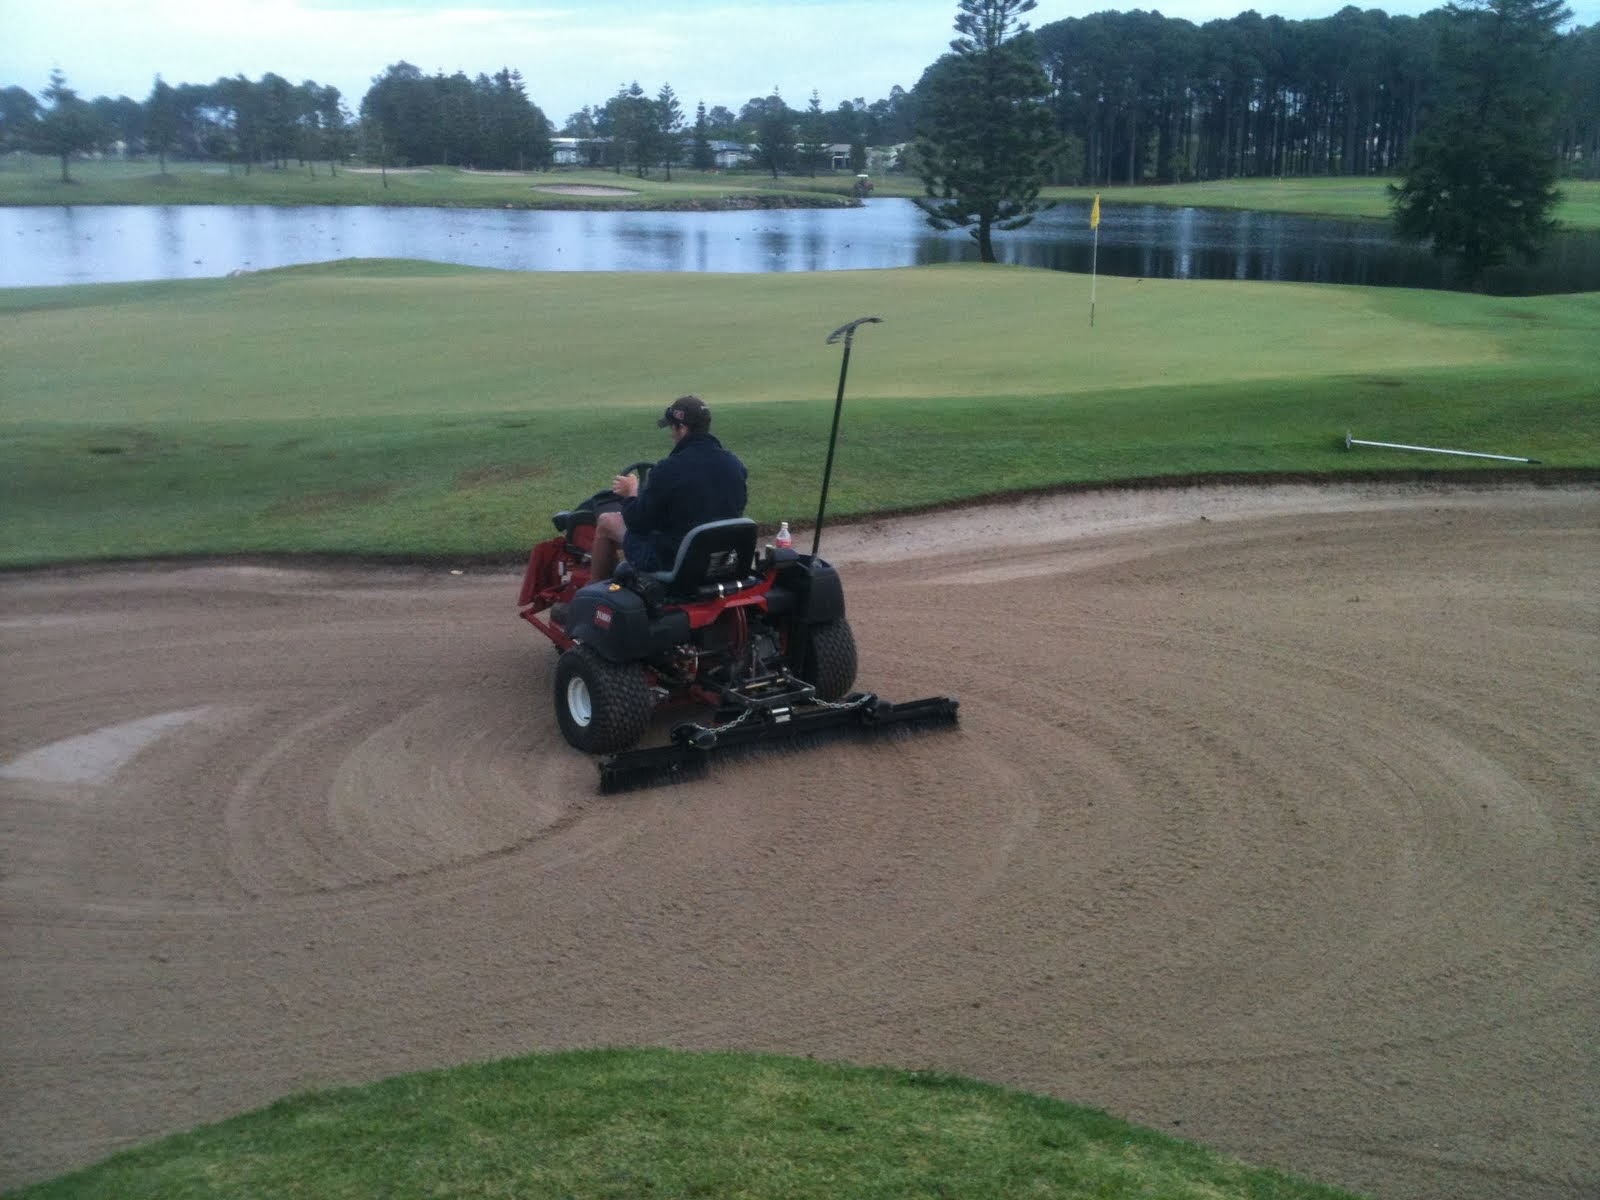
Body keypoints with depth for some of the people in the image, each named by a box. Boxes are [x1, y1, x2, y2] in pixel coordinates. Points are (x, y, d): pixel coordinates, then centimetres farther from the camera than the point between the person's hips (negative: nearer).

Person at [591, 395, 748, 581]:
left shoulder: (668, 470, -23)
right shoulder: (734, 464, -5)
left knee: (607, 521, 15)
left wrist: (631, 494, 6)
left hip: (672, 560, -7)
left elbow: (638, 523, -15)